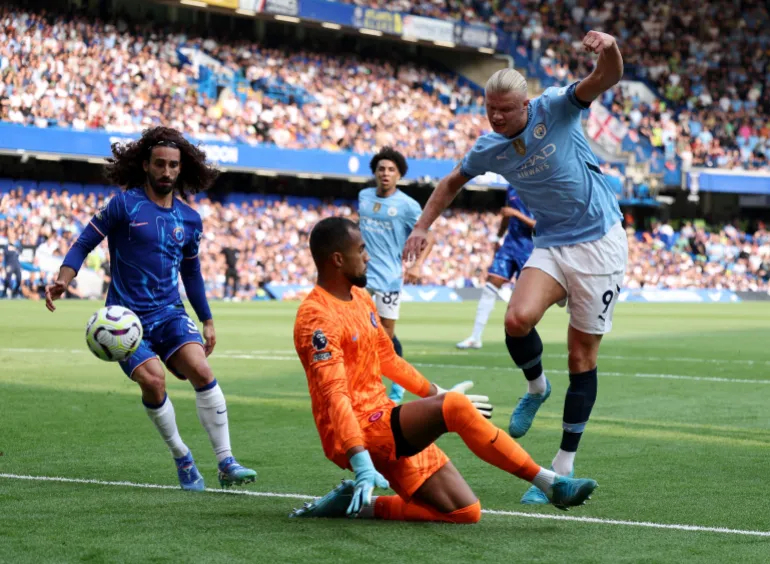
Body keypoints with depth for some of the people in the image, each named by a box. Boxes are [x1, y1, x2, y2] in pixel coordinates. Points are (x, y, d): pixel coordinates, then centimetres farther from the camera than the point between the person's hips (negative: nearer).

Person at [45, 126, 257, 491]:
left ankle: (226, 464, -16)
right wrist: (63, 279, -21)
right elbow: (84, 242, -4)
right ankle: (182, 458, 0)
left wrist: (207, 321, 25)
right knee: (153, 380, -23)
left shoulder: (189, 219, 11)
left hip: (169, 313, 3)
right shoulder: (125, 204, -4)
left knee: (201, 370, -19)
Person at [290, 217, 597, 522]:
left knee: (465, 512, -3)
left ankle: (359, 504, 4)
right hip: (358, 433, -9)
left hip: (387, 425, 9)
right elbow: (335, 395, -26)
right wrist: (361, 462, -35)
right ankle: (551, 484, -24)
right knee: (455, 407, -29)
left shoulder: (360, 297, 14)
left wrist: (438, 393, 32)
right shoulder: (317, 318, -16)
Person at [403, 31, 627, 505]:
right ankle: (536, 387, 8)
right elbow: (454, 181, 21)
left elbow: (607, 79, -25)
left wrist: (610, 49, -47)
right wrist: (424, 226, 14)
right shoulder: (489, 149, 1)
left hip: (599, 242, -4)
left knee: (582, 357, -1)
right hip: (551, 245, 4)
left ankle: (565, 467, 7)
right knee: (518, 319, -25)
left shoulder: (555, 109, -12)